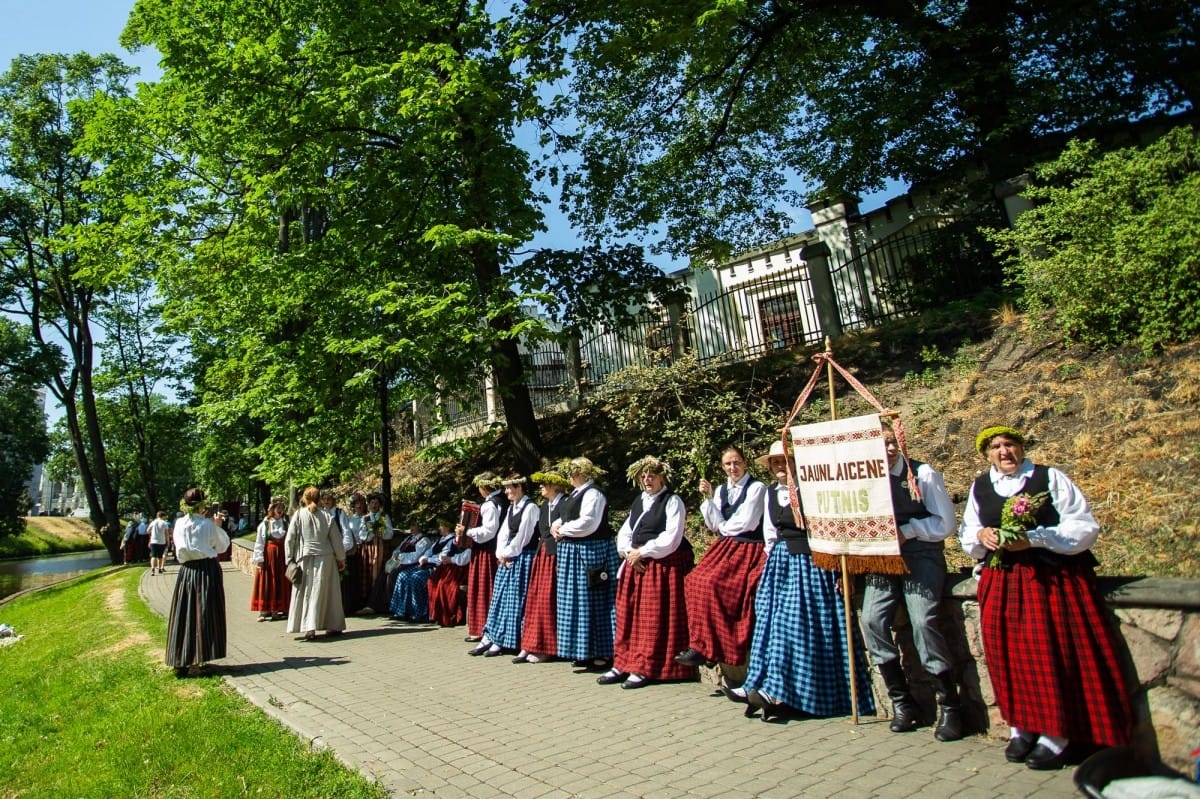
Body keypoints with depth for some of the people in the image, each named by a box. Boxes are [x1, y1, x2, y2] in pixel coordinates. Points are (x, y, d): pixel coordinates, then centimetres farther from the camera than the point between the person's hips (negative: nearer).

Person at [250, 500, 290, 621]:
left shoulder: (285, 524, 3)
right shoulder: (264, 524, -4)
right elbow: (259, 543, -4)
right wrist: (259, 559, -9)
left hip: (281, 556, 3)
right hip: (267, 555, -2)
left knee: (280, 582, 6)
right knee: (265, 582, 1)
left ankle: (276, 609, 16)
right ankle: (263, 611, 5)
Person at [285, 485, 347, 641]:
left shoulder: (299, 515, -3)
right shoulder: (326, 516, -1)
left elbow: (290, 539, -2)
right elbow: (336, 539, 4)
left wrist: (290, 559, 8)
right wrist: (341, 559, 16)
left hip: (305, 559, -1)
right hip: (325, 558, 1)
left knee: (306, 593, 4)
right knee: (328, 592, 10)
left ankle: (310, 629, -5)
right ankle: (335, 626, 17)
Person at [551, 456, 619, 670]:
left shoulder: (593, 493, -13)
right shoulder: (576, 494, 18)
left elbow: (586, 523, -23)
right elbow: (564, 518, 22)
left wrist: (563, 530, -11)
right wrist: (556, 526, 1)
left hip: (591, 552, -10)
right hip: (574, 554, 10)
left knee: (591, 602, -5)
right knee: (577, 602, 11)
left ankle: (602, 653, 5)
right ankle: (585, 652, 20)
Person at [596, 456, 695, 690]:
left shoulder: (672, 501, -4)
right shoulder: (638, 502, 17)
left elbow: (671, 538, -14)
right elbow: (624, 533, 15)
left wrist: (642, 552, -12)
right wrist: (628, 552, -5)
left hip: (663, 565, -7)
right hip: (635, 564, 7)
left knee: (653, 617, -5)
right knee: (628, 615, 6)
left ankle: (645, 669, 2)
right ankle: (623, 665, 13)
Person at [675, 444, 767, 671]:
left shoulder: (757, 488, -4)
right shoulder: (721, 490, 14)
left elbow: (746, 523, -11)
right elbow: (715, 525, 6)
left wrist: (723, 527, 5)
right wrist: (707, 498, -4)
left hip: (748, 550, -7)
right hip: (724, 548, 7)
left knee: (711, 583, -23)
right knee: (694, 581, -13)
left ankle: (706, 647, -13)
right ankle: (703, 644, -9)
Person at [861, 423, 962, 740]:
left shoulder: (922, 474, -6)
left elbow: (946, 523, -5)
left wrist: (907, 530, -14)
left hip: (921, 555, -3)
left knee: (923, 621, -19)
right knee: (872, 621, -9)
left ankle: (949, 706, 0)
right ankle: (901, 702, 8)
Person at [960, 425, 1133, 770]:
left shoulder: (1050, 478, -2)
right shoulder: (979, 487, 10)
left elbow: (1085, 527, -8)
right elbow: (967, 535, 15)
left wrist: (1034, 539, -19)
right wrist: (981, 535, -8)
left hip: (1054, 579, -3)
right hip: (1001, 582, 4)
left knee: (1052, 650, -6)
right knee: (1007, 652, 2)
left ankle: (1056, 735, 7)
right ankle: (1021, 726, 16)